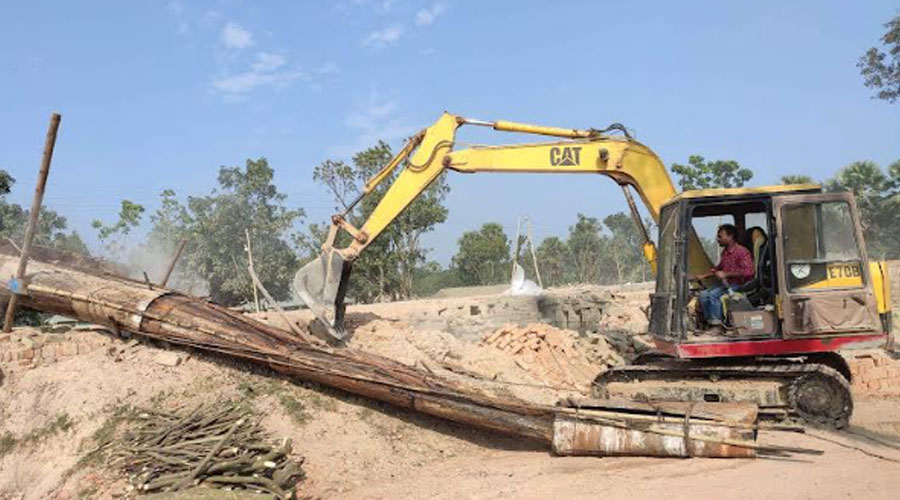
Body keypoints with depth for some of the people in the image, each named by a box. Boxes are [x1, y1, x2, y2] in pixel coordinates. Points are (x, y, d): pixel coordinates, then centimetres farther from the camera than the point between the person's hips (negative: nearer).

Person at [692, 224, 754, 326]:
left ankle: (716, 323, -18)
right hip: (726, 283, 8)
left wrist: (725, 274, -25)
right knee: (704, 294, -12)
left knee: (713, 294, -28)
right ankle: (709, 322, -7)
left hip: (740, 285, -8)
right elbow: (718, 268, 28)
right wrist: (703, 276, 19)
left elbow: (748, 271, -26)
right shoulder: (725, 252, 12)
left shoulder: (742, 252, -15)